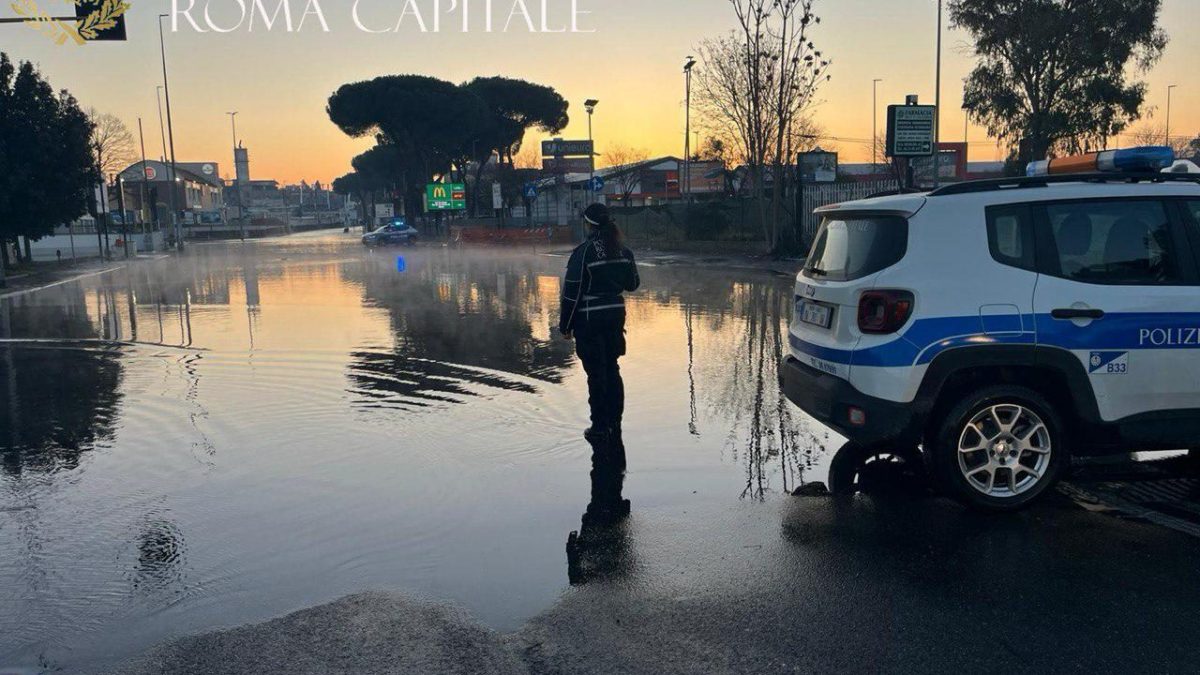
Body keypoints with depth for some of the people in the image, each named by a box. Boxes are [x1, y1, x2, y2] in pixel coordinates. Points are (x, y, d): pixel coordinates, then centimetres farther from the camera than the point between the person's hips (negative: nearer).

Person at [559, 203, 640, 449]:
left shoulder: (584, 252, -15)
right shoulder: (623, 250, 2)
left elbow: (572, 291, -13)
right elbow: (633, 284, 12)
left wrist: (565, 325, -5)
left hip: (589, 320, -5)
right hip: (615, 315, 6)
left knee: (596, 373, 1)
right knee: (612, 369, 15)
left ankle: (600, 427, 7)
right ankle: (615, 423, 22)